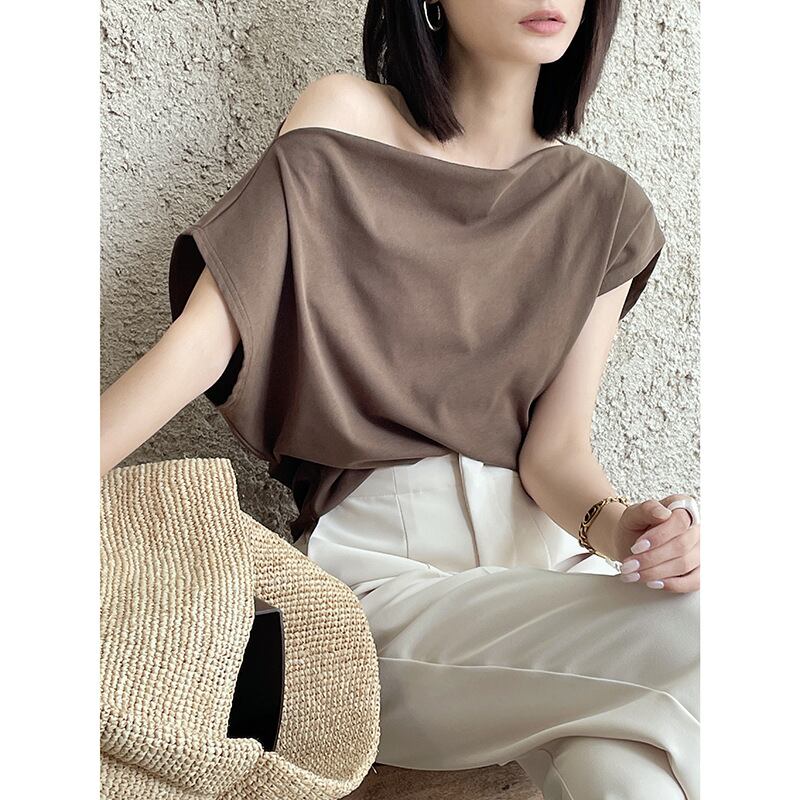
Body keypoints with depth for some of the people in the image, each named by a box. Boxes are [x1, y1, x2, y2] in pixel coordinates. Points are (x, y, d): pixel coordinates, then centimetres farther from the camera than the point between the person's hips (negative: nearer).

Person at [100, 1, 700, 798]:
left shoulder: (603, 209, 7)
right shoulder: (342, 121, -1)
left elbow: (554, 447, 2)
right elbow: (203, 339, -8)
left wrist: (612, 523, -20)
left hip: (545, 542, 4)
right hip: (385, 559, -3)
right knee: (684, 640, -26)